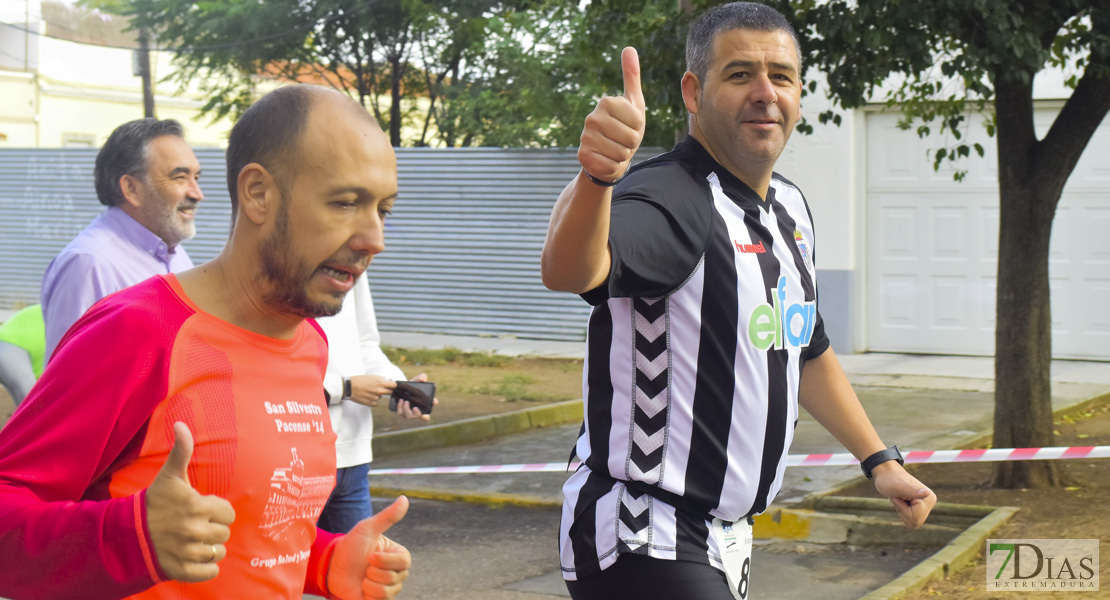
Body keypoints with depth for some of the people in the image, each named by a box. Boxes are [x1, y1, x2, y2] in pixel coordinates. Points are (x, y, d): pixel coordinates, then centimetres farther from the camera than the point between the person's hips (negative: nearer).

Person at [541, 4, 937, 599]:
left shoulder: (790, 206, 10)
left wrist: (879, 460, 26)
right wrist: (597, 175, -60)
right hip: (643, 545, -9)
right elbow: (568, 271, -41)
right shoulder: (668, 198, -19)